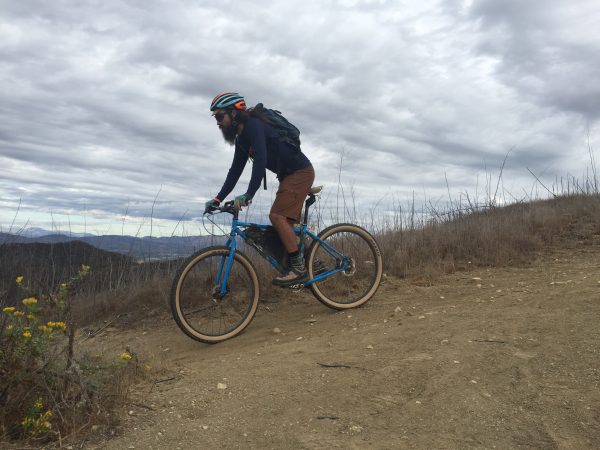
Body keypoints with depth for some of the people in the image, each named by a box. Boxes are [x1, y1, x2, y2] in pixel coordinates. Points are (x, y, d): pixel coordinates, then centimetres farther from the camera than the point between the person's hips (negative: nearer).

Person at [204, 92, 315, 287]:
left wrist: (248, 195, -38)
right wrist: (218, 199, 9)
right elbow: (235, 170, 13)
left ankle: (299, 267, -13)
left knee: (278, 216, -18)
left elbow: (260, 161, -32)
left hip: (300, 172, -10)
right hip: (288, 175, 10)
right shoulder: (242, 138, 11)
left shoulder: (254, 125, -18)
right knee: (283, 221, 7)